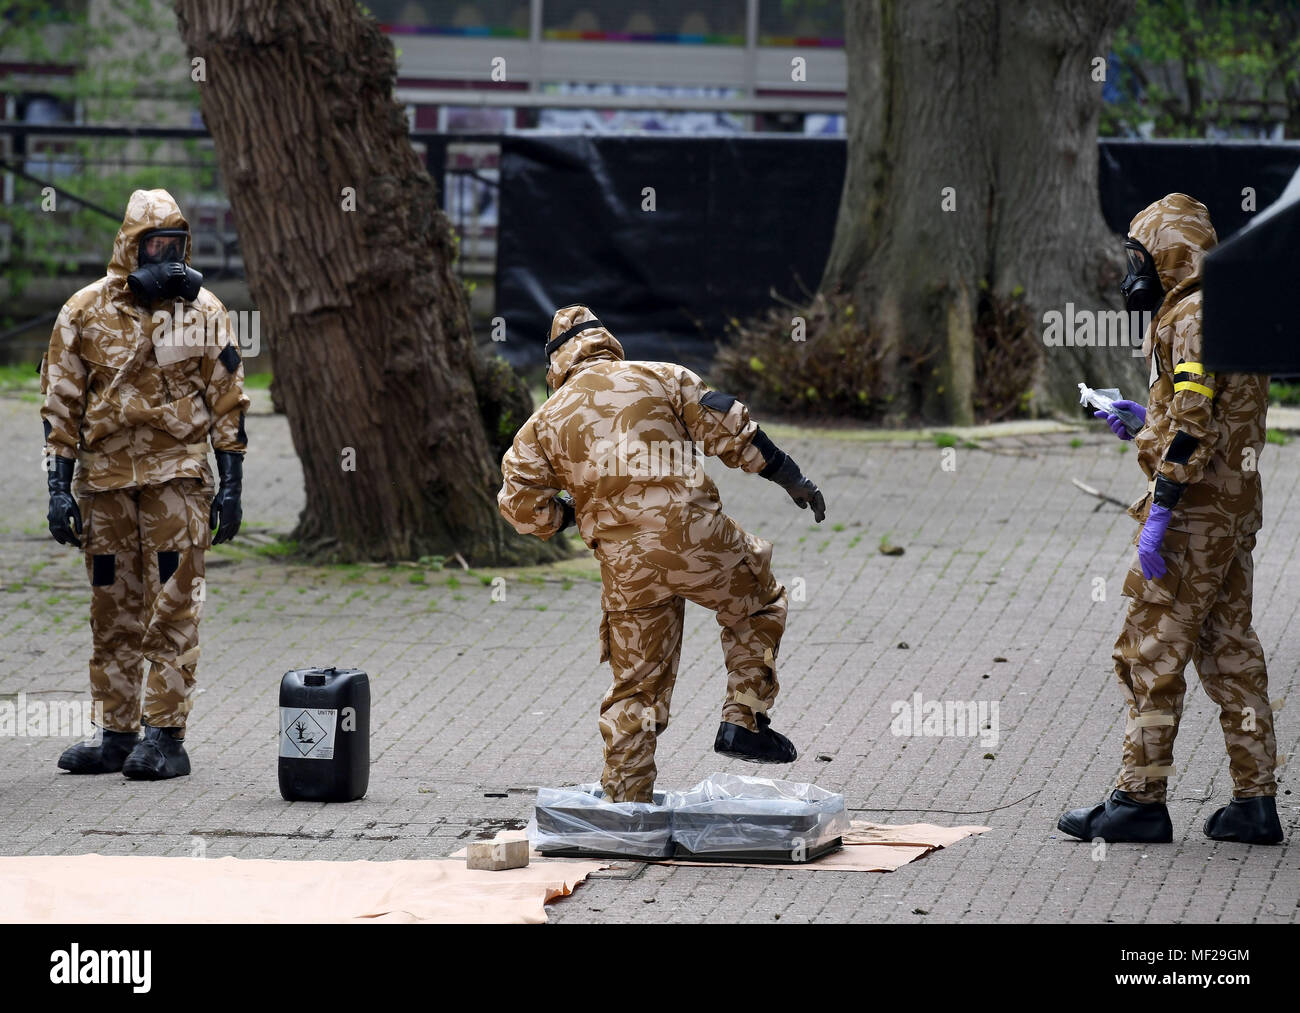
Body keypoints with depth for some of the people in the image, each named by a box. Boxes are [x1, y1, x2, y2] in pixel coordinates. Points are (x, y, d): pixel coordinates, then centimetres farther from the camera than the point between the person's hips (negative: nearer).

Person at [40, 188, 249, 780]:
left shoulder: (202, 310, 4)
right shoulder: (85, 312, 3)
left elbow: (227, 402, 6)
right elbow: (60, 404, 5)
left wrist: (232, 484, 1)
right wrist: (59, 487, -1)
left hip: (177, 476, -1)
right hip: (105, 478, 2)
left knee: (173, 608, -6)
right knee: (113, 613, 7)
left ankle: (165, 735, -4)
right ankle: (115, 733, 14)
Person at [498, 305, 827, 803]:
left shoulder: (545, 422, 14)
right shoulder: (660, 377, 10)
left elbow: (522, 505, 6)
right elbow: (726, 427, 2)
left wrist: (570, 513, 26)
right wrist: (789, 476, 7)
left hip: (626, 568, 2)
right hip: (696, 536, -2)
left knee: (636, 683, 11)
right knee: (756, 604, 25)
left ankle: (626, 802, 12)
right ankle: (744, 720, 13)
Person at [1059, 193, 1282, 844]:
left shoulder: (1193, 316, -14)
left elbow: (1194, 425, -22)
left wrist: (1160, 511, -23)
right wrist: (1147, 422, 24)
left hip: (1194, 515, -10)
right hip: (1236, 508, 10)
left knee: (1150, 653, -4)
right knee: (1229, 655, 10)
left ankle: (1141, 799, -3)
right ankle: (1255, 803, 9)